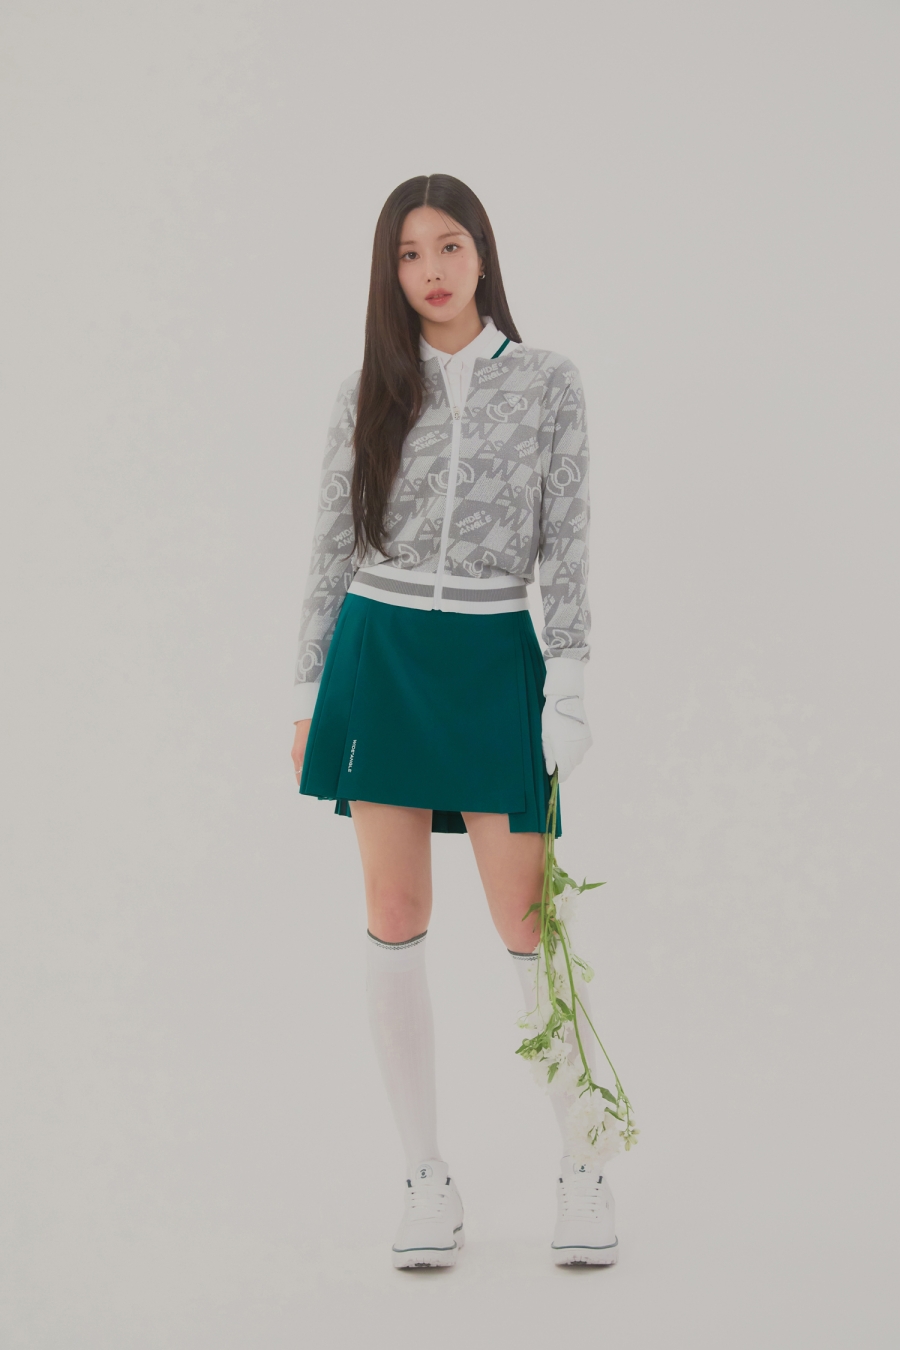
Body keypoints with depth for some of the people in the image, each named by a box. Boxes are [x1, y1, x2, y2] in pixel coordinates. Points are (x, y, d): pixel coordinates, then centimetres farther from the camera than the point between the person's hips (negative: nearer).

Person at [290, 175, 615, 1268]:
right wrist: (307, 693, 6)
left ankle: (582, 1170, 11)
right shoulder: (370, 394, 7)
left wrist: (567, 690, -6)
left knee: (527, 923, -3)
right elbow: (332, 549, 10)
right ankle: (428, 1180, 12)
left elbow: (566, 544, 1)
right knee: (395, 919, 1)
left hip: (495, 662, -2)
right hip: (378, 655, 2)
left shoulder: (547, 383, 3)